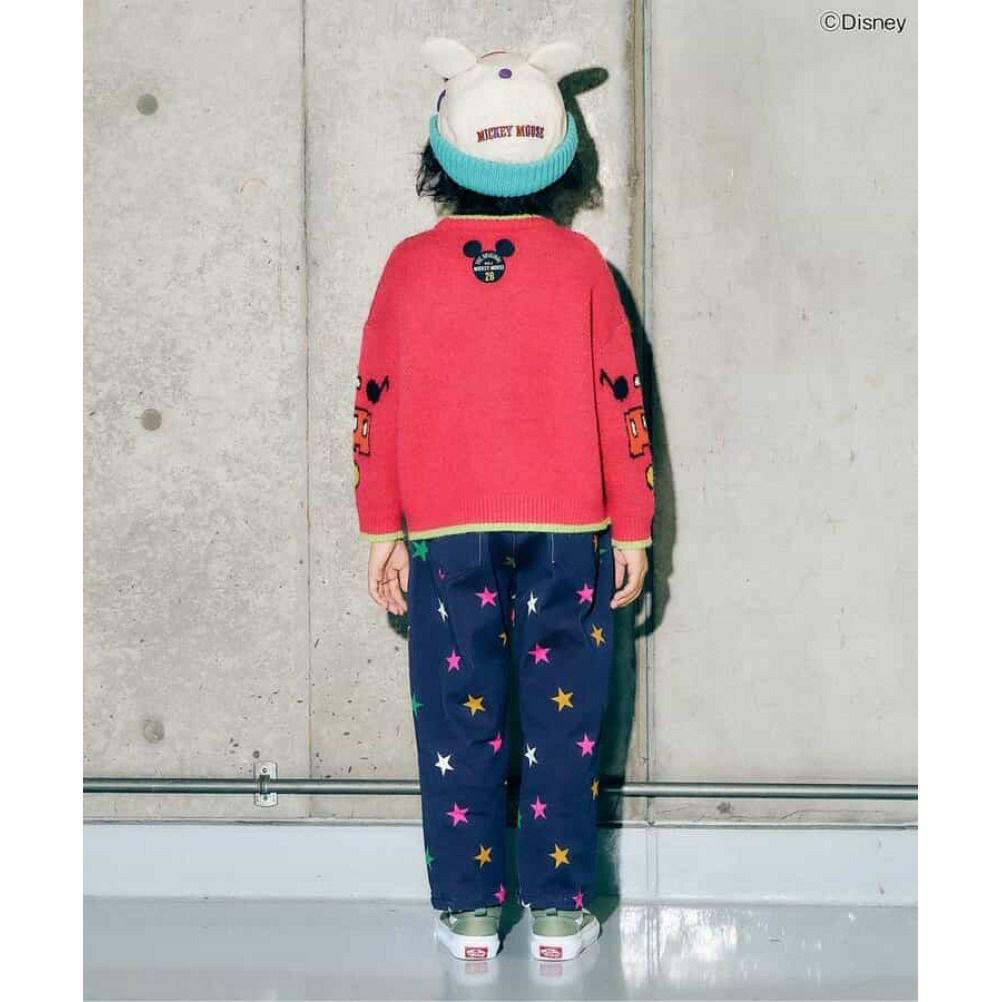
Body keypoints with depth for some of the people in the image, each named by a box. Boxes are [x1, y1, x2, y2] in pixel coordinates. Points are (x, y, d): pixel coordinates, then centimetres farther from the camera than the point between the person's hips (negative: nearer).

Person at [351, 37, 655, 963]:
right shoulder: (579, 263, -2)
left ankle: (468, 908, 14)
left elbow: (377, 402, 0)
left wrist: (382, 531, 7)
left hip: (446, 535, 0)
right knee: (562, 720, 7)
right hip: (567, 532, 0)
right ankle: (559, 910, 13)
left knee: (458, 721, 8)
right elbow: (620, 399, -2)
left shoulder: (411, 264, 0)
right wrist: (633, 529, 5)